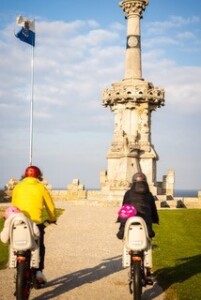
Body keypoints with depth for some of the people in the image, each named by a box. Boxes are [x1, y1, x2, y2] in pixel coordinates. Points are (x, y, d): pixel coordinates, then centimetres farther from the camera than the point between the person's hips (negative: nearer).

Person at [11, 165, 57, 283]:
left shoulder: (17, 187, 7)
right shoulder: (41, 188, 3)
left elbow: (13, 205, 11)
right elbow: (50, 206, 7)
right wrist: (53, 218, 23)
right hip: (36, 223, -2)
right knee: (40, 247, 15)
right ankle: (39, 270, 3)